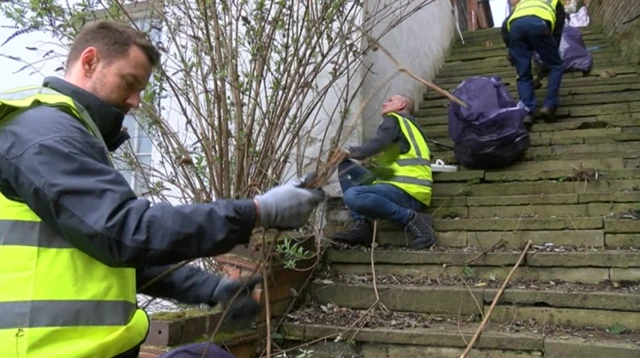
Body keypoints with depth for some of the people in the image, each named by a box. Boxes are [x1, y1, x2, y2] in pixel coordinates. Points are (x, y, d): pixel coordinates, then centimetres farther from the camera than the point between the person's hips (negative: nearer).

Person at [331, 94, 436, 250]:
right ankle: (361, 225, -3)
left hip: (409, 192, -10)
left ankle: (412, 219, -19)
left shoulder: (394, 120, 4)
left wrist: (350, 152, 2)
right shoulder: (409, 126, 31)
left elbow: (376, 145, -13)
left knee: (352, 196, -34)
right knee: (345, 167, 12)